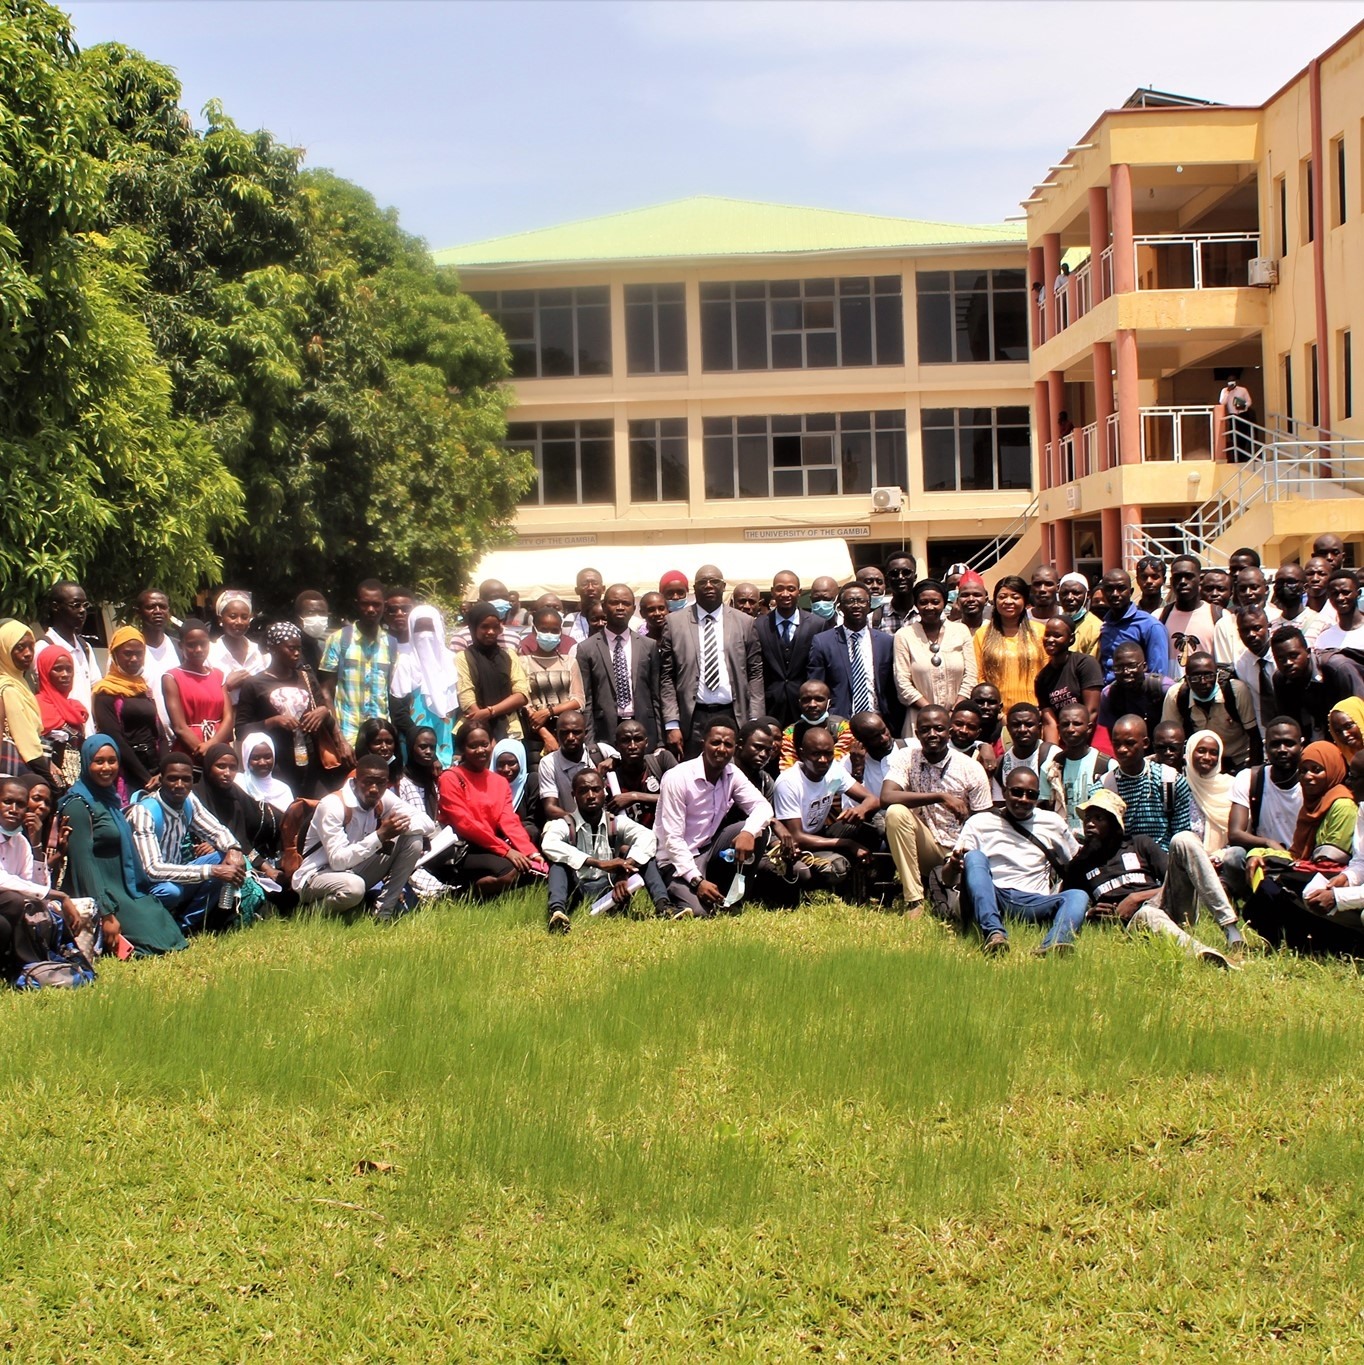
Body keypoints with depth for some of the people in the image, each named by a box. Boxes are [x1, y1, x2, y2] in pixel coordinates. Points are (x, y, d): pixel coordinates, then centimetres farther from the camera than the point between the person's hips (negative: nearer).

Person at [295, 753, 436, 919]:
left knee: (413, 840, -7)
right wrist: (380, 835, -33)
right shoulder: (332, 805, -24)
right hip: (316, 877, -7)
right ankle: (313, 910, -8)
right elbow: (338, 860, -29)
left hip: (356, 871, 7)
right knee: (353, 886, -41)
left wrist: (399, 827, -26)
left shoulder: (384, 799, -3)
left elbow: (428, 824, -5)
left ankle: (384, 910, -6)